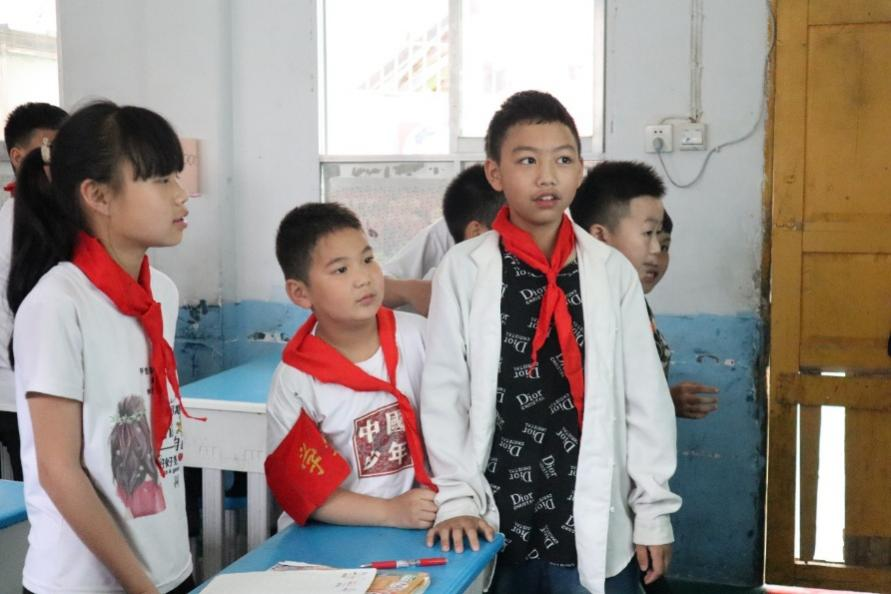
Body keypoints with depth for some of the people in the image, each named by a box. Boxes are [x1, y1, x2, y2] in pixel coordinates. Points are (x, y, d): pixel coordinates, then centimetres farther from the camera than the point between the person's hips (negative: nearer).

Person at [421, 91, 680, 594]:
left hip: (592, 523, 1)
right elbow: (443, 392, -3)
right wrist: (457, 497, -7)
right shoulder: (464, 269, -5)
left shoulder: (613, 271, -2)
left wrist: (654, 511, 3)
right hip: (494, 520, 0)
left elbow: (645, 396, 2)